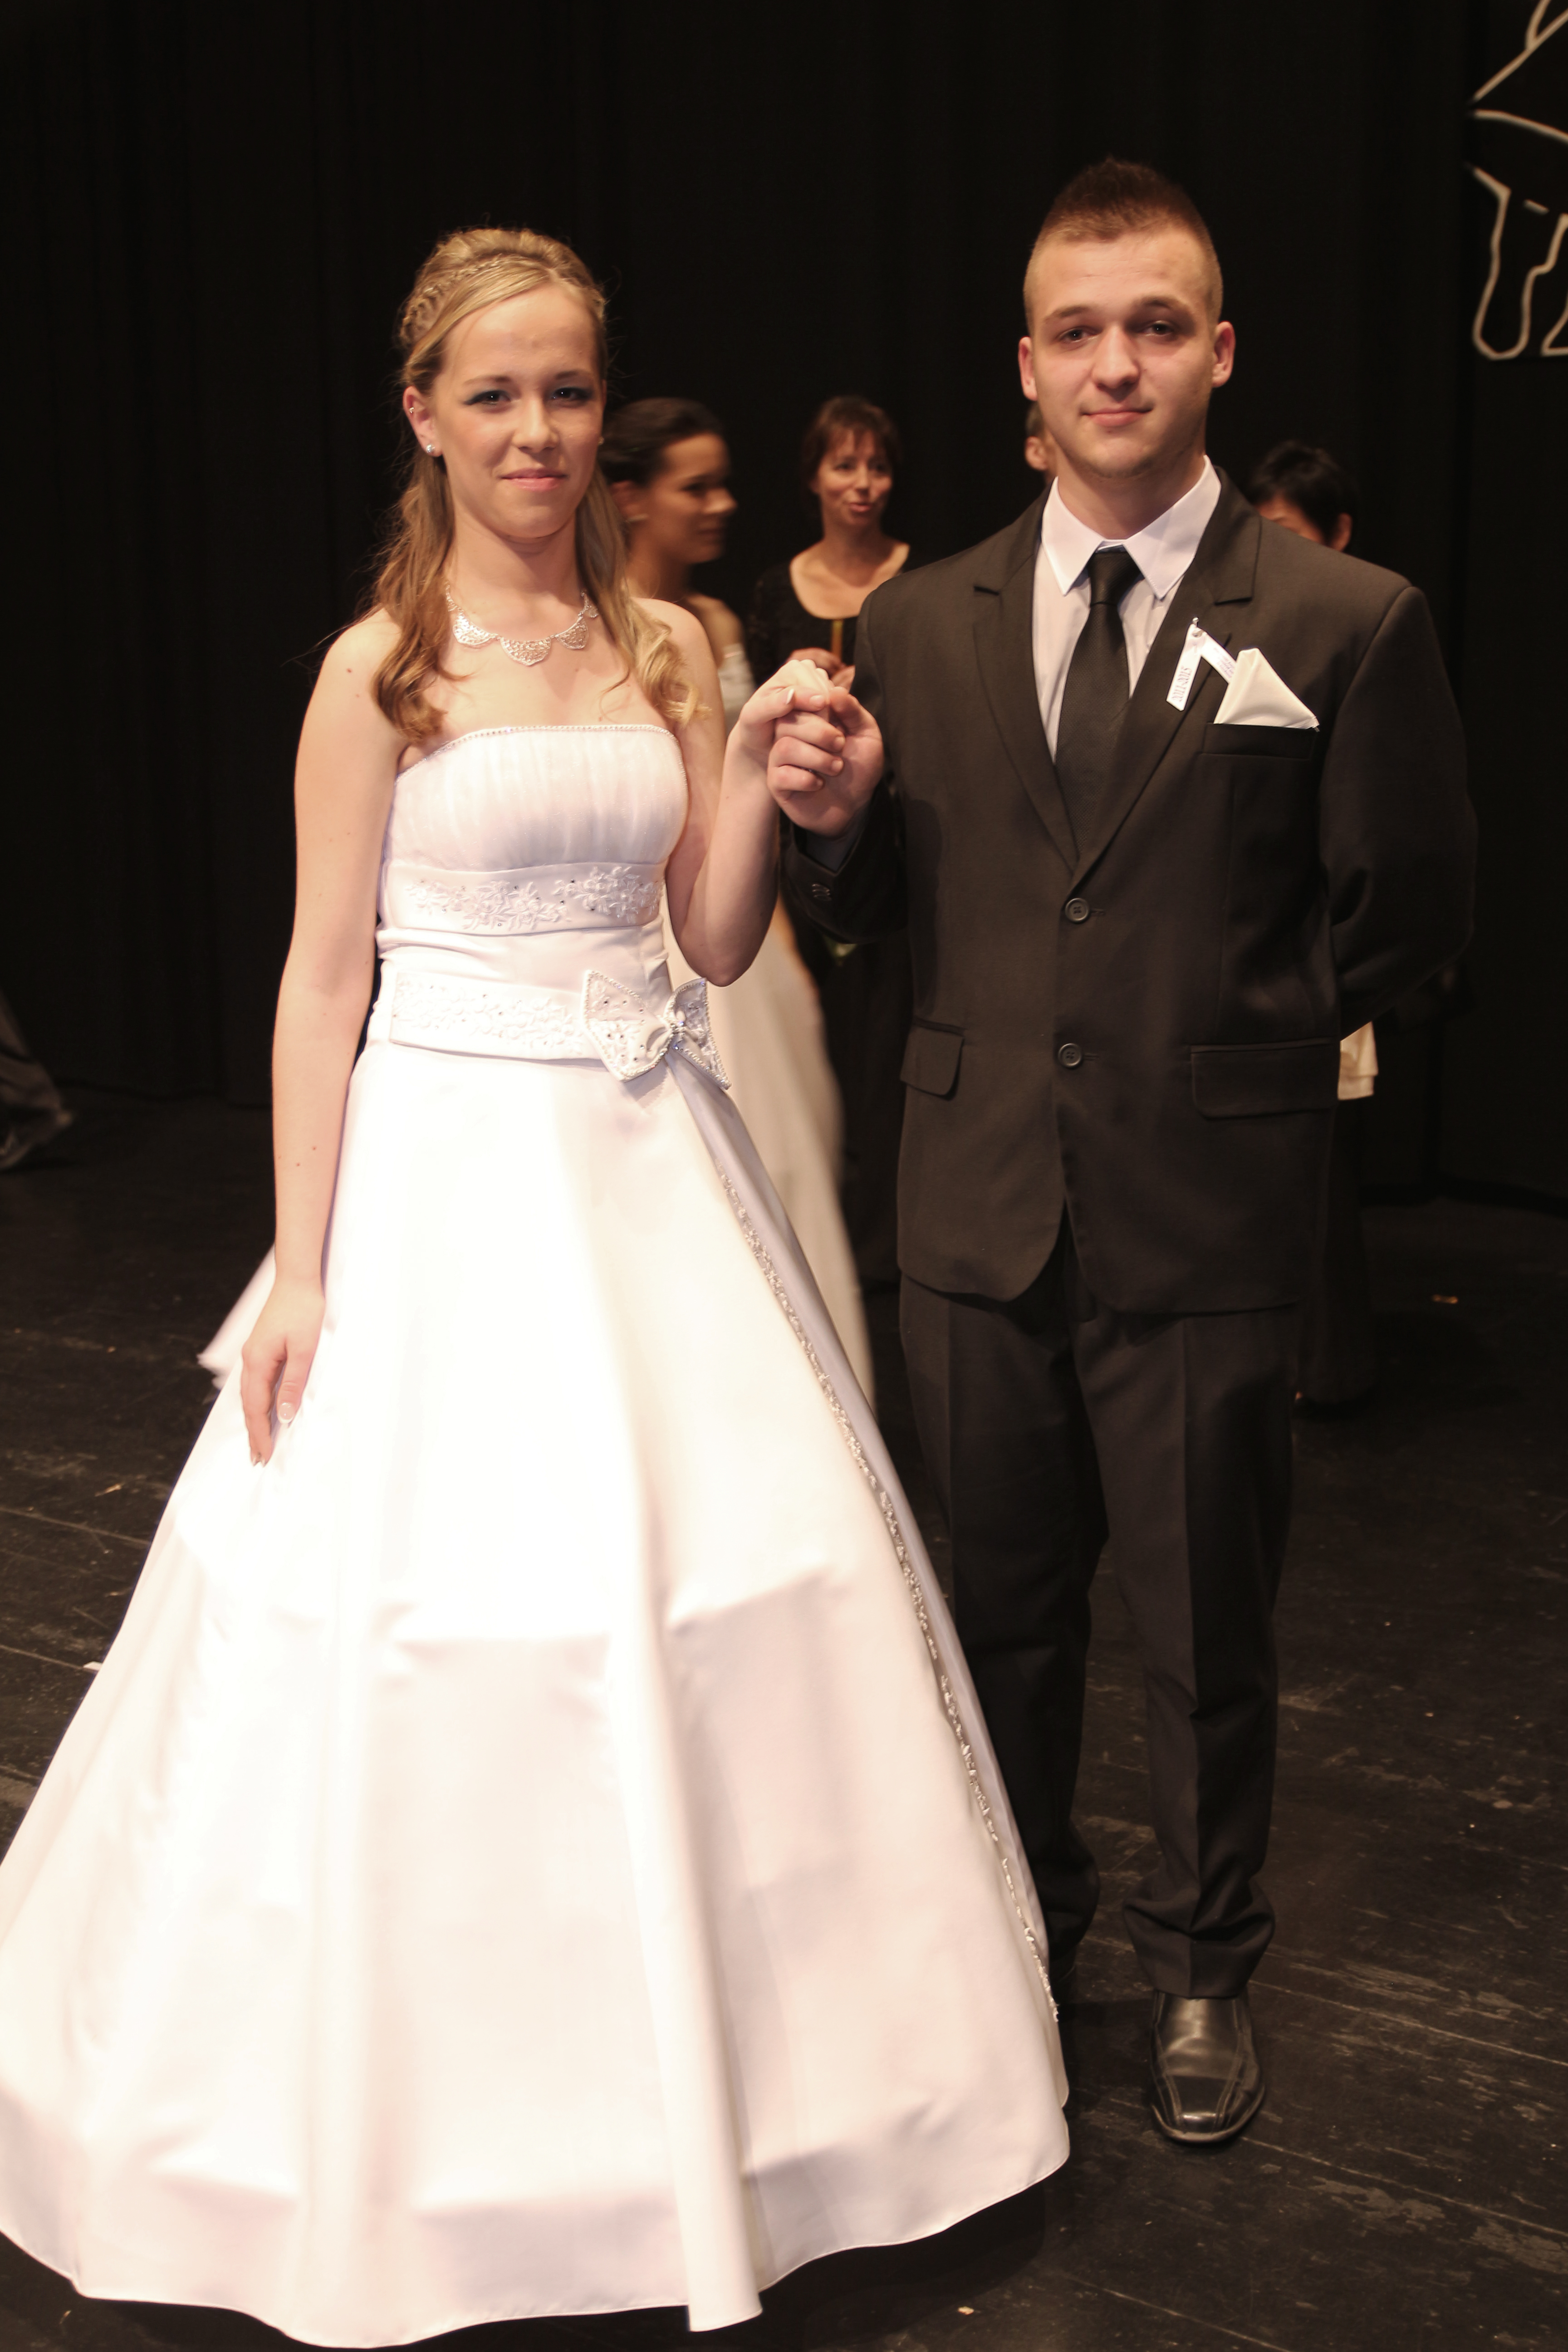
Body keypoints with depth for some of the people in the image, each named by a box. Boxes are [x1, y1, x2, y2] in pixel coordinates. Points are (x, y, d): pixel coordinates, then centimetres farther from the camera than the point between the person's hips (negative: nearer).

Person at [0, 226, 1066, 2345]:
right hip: (451, 1165, -4)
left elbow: (720, 940, 9)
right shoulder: (381, 666, -4)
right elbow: (323, 976, -5)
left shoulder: (669, 648, 8)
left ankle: (697, 2081, 32)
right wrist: (302, 1275, -9)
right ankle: (439, 2118, 26)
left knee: (700, 1587, 9)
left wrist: (759, 766, -8)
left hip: (648, 1157, 4)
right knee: (445, 1592, 3)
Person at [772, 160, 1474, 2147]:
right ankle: (1019, 1931, 40)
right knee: (1003, 1606, 17)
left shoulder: (1342, 622, -5)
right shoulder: (922, 624, 4)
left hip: (1206, 1219, -2)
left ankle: (1202, 1969, 35)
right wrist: (834, 818, -11)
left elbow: (1408, 915, 1)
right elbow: (882, 911, 9)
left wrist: (1231, 1039, 0)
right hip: (980, 1212, 3)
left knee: (1206, 1628, 12)